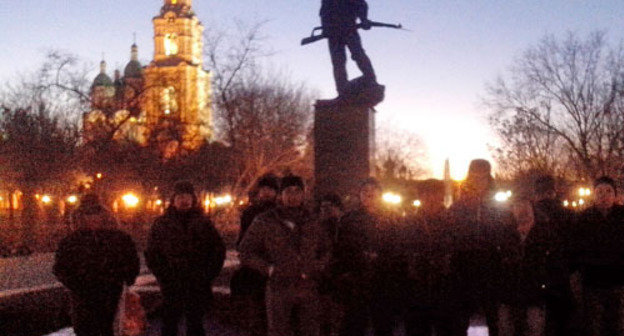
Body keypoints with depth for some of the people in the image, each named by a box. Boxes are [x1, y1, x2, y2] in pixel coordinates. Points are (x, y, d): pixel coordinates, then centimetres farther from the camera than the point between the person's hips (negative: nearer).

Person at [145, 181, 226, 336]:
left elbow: (218, 250, 8)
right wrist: (165, 276, -5)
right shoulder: (161, 224, 4)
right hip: (171, 288, -1)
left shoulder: (204, 223, 6)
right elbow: (151, 254, 4)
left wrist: (207, 276, -1)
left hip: (198, 288, 1)